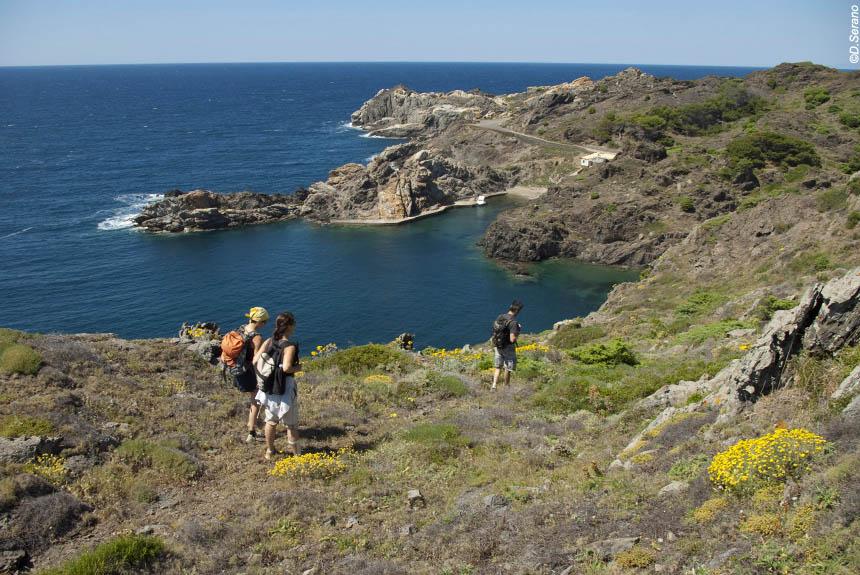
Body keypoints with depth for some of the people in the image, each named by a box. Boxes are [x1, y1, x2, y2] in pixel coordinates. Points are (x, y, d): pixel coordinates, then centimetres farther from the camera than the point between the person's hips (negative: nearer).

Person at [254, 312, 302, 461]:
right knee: (291, 423, 12)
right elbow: (287, 368, -29)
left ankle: (270, 451, 33)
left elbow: (255, 361, -3)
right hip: (285, 388, -5)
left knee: (271, 420, 21)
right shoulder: (290, 346, -19)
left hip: (268, 387, 6)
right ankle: (295, 451, 22)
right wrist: (298, 367, -10)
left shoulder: (268, 342, -2)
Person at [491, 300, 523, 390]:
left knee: (497, 366, 16)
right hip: (508, 348, -6)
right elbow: (512, 339, -26)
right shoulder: (513, 322, -24)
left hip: (497, 346, 6)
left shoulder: (499, 317, -2)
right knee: (508, 368, 12)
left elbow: (495, 332, 7)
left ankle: (494, 385, 5)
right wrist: (518, 332, -11)